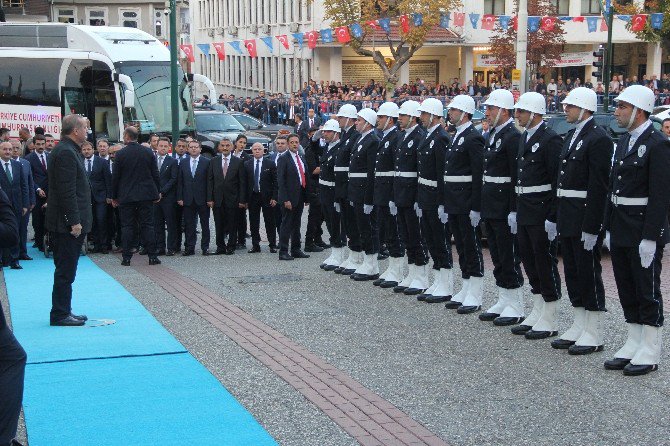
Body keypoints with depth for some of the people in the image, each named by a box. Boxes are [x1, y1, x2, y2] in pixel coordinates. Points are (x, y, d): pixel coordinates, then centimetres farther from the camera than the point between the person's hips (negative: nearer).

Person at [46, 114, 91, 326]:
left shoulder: (66, 150, 16)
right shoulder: (66, 152, -16)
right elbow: (66, 191, -22)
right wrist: (74, 221, -21)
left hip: (68, 223, 10)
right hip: (68, 223, -10)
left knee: (66, 270, 14)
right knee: (65, 271, -4)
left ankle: (63, 312, 21)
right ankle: (60, 315, 2)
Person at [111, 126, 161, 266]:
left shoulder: (120, 154, -8)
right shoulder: (148, 152, 0)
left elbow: (115, 177, -4)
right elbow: (155, 174, 3)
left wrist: (114, 196, 6)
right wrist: (156, 193, 12)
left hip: (126, 196, -2)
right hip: (145, 195, 2)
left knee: (127, 227, 4)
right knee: (147, 225, 5)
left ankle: (127, 257, 3)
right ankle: (152, 256, 3)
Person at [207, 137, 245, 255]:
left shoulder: (239, 162, 1)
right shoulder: (214, 161, 7)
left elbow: (242, 182, -1)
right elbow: (210, 181, 5)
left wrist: (242, 200, -7)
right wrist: (209, 198, -2)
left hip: (232, 198, -2)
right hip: (217, 198, 2)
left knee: (232, 225, 3)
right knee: (219, 225, 6)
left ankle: (231, 247, 12)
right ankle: (220, 247, 15)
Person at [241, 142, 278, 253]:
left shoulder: (270, 164, 0)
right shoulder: (247, 164, 6)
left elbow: (275, 182, -1)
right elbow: (244, 183, 5)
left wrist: (274, 197, -8)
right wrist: (244, 199, 0)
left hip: (267, 197, -2)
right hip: (252, 197, 2)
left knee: (270, 222, 2)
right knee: (253, 223, 5)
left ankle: (273, 245, 9)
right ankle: (255, 245, 13)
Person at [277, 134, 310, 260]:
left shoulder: (301, 158, 14)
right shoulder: (283, 159, -8)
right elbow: (281, 181, -13)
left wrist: (306, 196, 12)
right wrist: (285, 199, -18)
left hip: (300, 197, 7)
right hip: (289, 198, -7)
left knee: (296, 225, 13)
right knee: (286, 225, -3)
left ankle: (296, 250, 19)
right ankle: (283, 251, 1)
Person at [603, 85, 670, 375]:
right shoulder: (624, 141, 13)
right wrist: (609, 228, 14)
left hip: (643, 232, -8)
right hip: (620, 230, 8)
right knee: (627, 290, 14)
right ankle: (634, 345, 24)